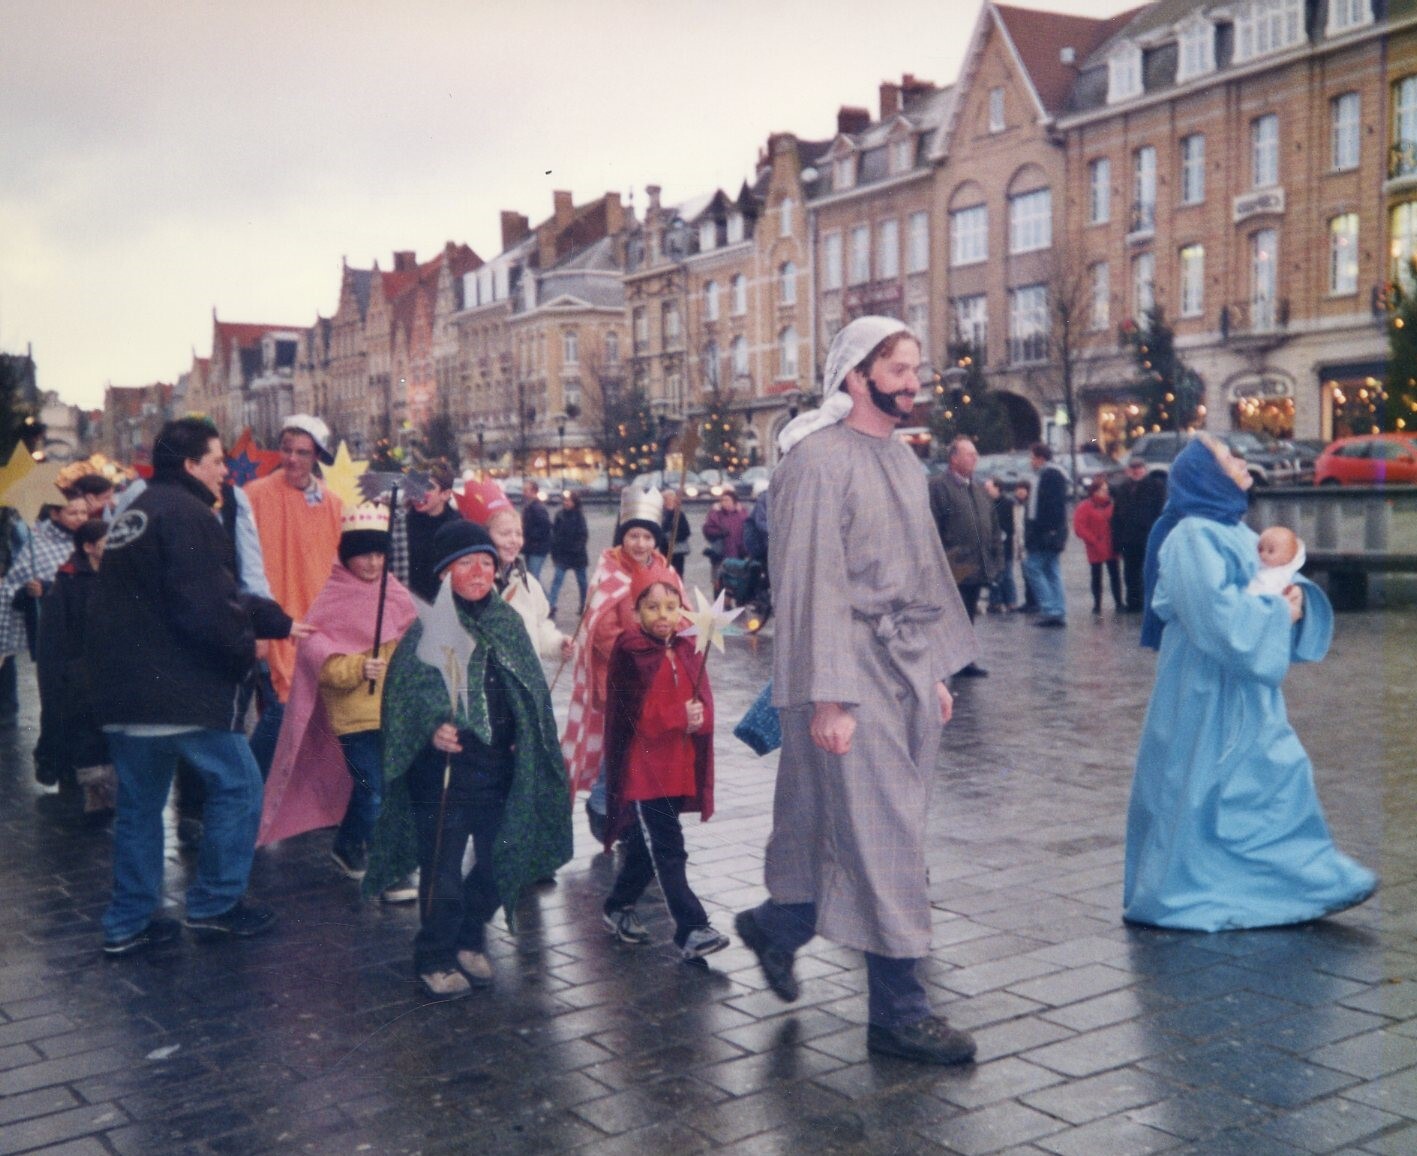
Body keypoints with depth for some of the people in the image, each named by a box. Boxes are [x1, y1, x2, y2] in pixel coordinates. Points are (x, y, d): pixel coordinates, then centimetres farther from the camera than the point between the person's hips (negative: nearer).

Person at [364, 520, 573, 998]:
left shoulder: (508, 622, 7)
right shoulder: (428, 630, -9)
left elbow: (531, 693, 14)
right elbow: (405, 695, -15)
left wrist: (525, 744, 7)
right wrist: (432, 729, -31)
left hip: (500, 769, 5)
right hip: (445, 769, -5)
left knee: (499, 864, 14)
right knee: (443, 872, 2)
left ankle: (470, 940, 36)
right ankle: (434, 960, 21)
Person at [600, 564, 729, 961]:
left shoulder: (688, 650, 8)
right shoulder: (630, 653, -9)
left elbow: (704, 704, 3)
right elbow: (636, 716, -14)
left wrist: (699, 716, -19)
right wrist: (679, 716, -23)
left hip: (679, 768, 6)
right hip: (643, 768, -6)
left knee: (647, 846, 18)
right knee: (669, 851, -7)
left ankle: (618, 908, 35)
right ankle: (692, 930, -6)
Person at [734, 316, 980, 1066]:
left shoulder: (902, 459, 14)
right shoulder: (818, 460, -13)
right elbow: (811, 583, -17)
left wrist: (937, 671, 15)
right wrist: (827, 696, -19)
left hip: (907, 673, 8)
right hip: (853, 676, -8)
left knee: (843, 826, 13)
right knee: (883, 836, -3)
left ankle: (777, 924, 35)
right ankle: (897, 1011, 8)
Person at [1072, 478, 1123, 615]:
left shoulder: (1110, 506, 6)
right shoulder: (1084, 507, -6)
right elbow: (1079, 528, -12)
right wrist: (1094, 541, -15)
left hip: (1111, 548, 3)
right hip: (1096, 550, -3)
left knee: (1115, 575, 3)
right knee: (1097, 576, 6)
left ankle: (1118, 603, 9)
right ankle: (1097, 604, 14)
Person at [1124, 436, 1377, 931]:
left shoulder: (1233, 531, 12)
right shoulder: (1193, 538, -16)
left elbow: (1258, 592, 17)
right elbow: (1218, 615, -24)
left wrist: (1293, 596, -4)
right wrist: (1279, 612, -15)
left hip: (1245, 689, 9)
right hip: (1207, 690, -9)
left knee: (1277, 775, 11)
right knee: (1202, 789, -1)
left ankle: (1306, 880, 21)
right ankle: (1181, 894, 12)